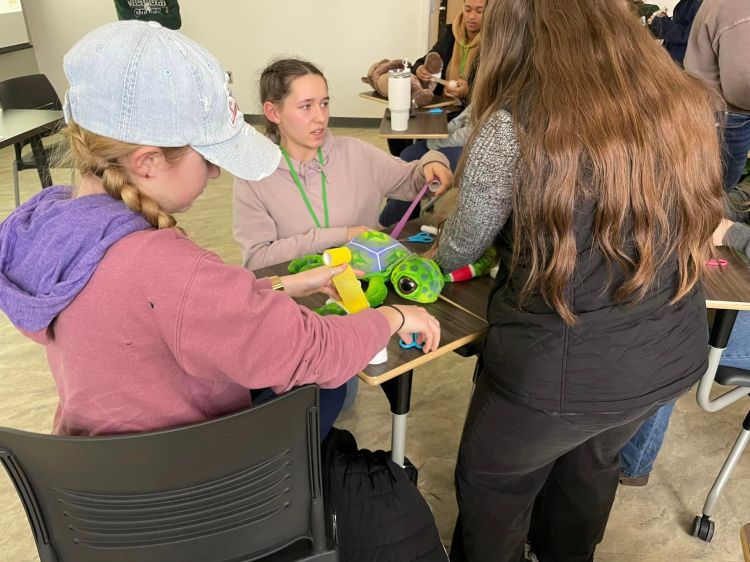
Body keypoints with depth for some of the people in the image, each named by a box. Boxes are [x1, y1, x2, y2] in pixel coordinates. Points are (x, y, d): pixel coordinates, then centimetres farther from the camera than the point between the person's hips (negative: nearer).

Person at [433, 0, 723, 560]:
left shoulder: (515, 125, -21)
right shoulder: (687, 103, -3)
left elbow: (460, 249, -7)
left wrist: (441, 255, 17)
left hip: (563, 367, -6)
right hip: (675, 353, 7)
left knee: (493, 486, 22)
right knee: (591, 465, 32)